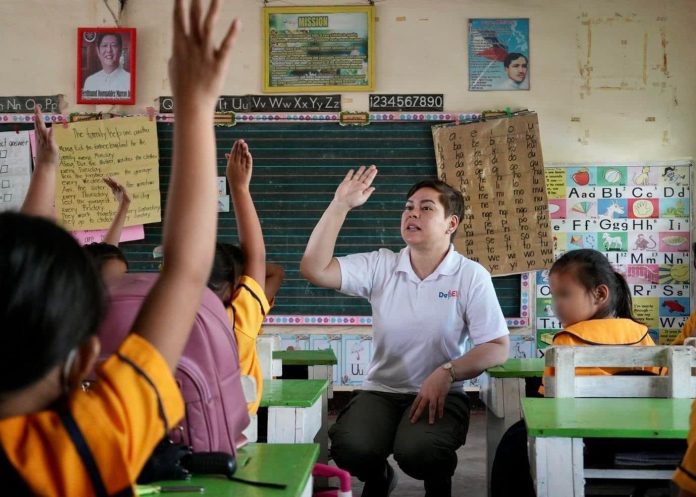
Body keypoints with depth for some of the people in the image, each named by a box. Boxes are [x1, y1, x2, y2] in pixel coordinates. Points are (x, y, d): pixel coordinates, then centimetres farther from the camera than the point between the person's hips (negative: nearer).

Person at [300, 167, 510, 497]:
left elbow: (498, 347, -6)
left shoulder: (472, 276, -4)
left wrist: (447, 373, -22)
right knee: (350, 448, -27)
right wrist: (340, 205, -13)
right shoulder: (380, 266, 2)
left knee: (417, 451, -33)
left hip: (441, 393, -2)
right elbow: (314, 269, -9)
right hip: (381, 391, 2)